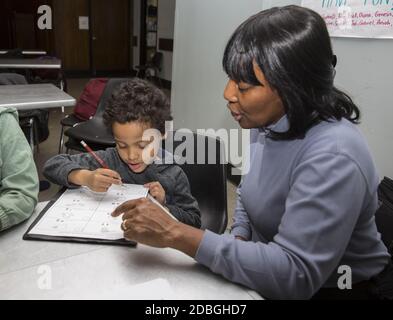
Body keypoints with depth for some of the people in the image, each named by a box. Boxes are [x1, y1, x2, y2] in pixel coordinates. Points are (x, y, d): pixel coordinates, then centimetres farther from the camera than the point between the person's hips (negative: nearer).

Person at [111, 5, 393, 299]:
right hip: (270, 275, 6)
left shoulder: (332, 157, -28)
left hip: (329, 290, -5)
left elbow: (294, 276, -30)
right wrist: (237, 239, -8)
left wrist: (175, 234, -31)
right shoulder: (268, 123, -4)